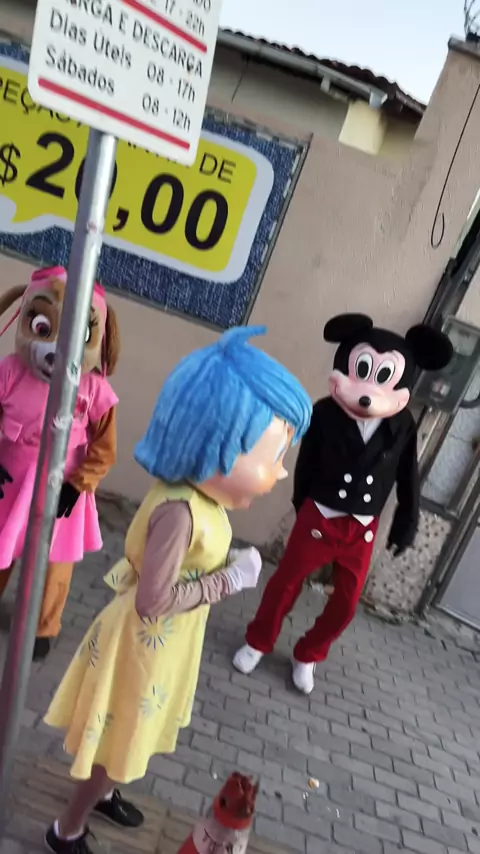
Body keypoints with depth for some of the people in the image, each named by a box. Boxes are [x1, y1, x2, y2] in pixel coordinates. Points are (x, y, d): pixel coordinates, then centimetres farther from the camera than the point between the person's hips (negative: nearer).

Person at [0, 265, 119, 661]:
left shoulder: (95, 390, -20)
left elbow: (104, 450, -9)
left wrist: (77, 485, -16)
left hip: (60, 493, -1)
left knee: (54, 571, 14)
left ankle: (43, 629, 42)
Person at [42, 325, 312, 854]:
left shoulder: (198, 497, -9)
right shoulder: (180, 511, -37)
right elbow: (153, 600, -35)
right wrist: (232, 578, -29)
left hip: (163, 647, 8)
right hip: (141, 647, -8)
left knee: (127, 739, 32)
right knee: (117, 745, 17)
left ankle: (102, 792, 59)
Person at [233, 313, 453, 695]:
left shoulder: (403, 426, -12)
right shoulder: (325, 413, -18)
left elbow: (408, 477, 1)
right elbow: (307, 462, -4)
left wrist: (407, 523, 8)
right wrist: (302, 505, 6)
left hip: (364, 527, 3)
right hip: (319, 517, -2)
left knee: (346, 602, 13)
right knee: (286, 583, 11)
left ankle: (308, 656, 38)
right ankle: (258, 643, 37)